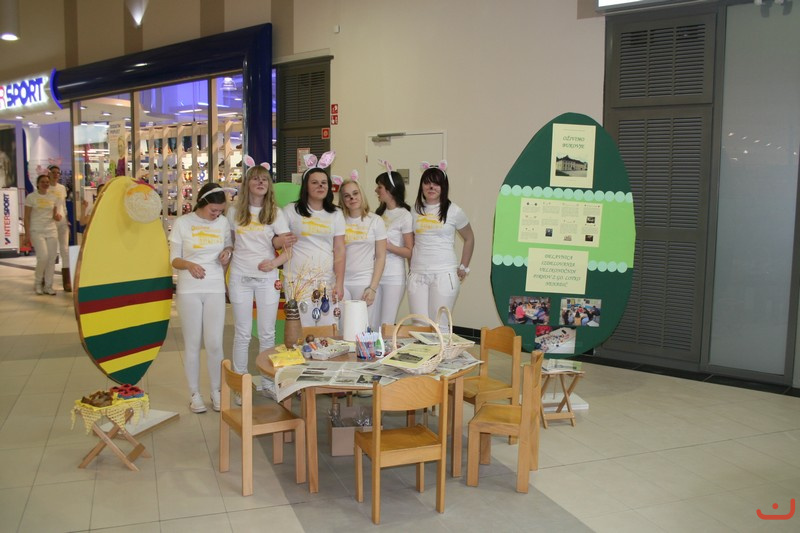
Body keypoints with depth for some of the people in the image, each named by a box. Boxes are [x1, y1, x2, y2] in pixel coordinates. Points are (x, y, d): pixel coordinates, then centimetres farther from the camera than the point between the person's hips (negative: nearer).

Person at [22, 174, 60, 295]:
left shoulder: (52, 197, 11)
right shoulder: (31, 197, -1)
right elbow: (26, 217, -3)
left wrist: (57, 216, -5)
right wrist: (27, 234, -9)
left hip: (52, 231, 4)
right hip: (37, 231, -4)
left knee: (51, 259, 0)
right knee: (43, 257, -17)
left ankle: (48, 286, 8)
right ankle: (38, 283, 5)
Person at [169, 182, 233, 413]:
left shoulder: (223, 223, 3)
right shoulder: (182, 223, -4)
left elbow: (229, 246, 19)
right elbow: (174, 259, -2)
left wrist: (228, 251, -5)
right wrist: (189, 265, -23)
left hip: (215, 289, 2)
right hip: (189, 290, -2)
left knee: (214, 344, 0)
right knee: (192, 344, 5)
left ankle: (216, 391, 17)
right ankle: (195, 394, 17)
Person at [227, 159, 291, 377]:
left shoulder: (275, 213, 0)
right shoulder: (234, 212, 4)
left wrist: (275, 263, -21)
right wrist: (223, 278, 4)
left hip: (267, 278, 0)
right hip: (240, 277, 0)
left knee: (267, 333, 6)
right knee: (243, 333, 5)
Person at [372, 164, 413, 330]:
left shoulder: (404, 216, -8)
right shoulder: (380, 213, 12)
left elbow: (410, 252, -9)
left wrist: (389, 246, -20)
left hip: (394, 277, -6)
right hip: (375, 274, 6)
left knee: (386, 326, -3)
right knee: (372, 325, 7)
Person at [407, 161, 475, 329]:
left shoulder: (453, 211, 0)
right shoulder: (415, 210, 8)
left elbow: (469, 239, 11)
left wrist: (463, 268, 8)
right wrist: (411, 266, 11)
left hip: (444, 275, -3)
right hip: (417, 275, 3)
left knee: (439, 326, -4)